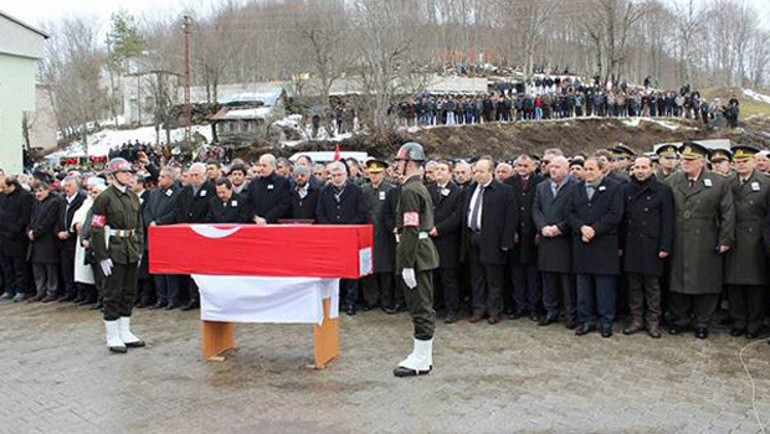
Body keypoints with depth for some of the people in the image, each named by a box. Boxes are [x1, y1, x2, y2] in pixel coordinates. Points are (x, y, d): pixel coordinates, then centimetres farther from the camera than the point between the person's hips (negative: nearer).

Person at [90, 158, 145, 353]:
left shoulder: (133, 196, 11)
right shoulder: (105, 197, -10)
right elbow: (96, 229, -13)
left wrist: (139, 249, 11)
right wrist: (102, 256, -16)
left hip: (131, 251, 7)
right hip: (114, 251, -7)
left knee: (129, 292, 12)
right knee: (113, 293, 0)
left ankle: (125, 333, 23)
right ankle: (112, 337, 9)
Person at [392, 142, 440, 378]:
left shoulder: (409, 190, -17)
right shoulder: (421, 188, 15)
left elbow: (411, 230, -22)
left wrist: (407, 265, -22)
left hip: (416, 253, -11)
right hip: (425, 249, 11)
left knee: (420, 308, -4)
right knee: (424, 307, 15)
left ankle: (421, 360, 3)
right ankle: (424, 355, 25)